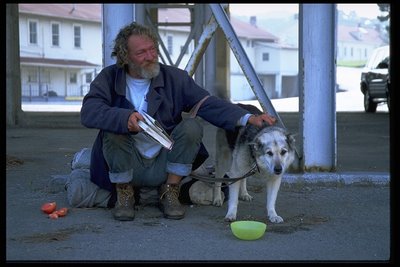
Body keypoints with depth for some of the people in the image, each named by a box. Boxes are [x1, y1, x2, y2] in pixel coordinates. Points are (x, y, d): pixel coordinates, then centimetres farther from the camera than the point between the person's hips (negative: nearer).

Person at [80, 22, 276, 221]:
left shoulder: (174, 78, -2)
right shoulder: (109, 78, -5)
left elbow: (208, 104, -12)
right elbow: (89, 112, -21)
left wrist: (247, 118, -28)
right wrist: (125, 118, -39)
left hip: (163, 166, 1)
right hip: (127, 166, -1)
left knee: (191, 127, -22)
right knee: (114, 130, -29)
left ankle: (170, 190, -6)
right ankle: (124, 194, -8)